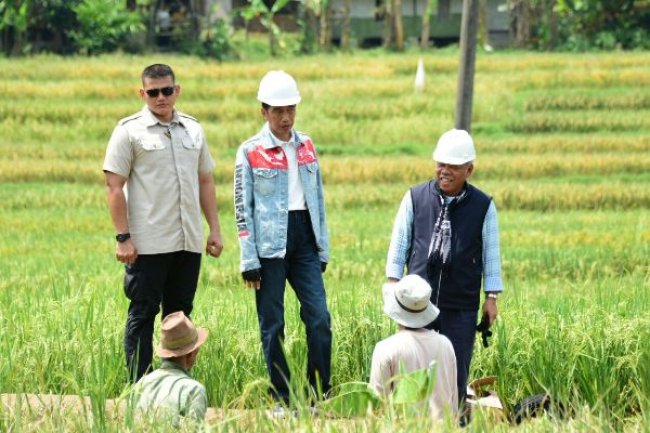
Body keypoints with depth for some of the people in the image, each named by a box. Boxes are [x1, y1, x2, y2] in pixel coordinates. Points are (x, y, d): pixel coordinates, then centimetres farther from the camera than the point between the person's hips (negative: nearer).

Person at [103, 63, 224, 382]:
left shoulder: (192, 129, 13)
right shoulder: (130, 131, -3)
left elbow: (205, 181, 19)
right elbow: (114, 186, -6)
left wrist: (214, 229, 12)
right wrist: (123, 237, -12)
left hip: (188, 244, 5)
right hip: (148, 245, -5)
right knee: (142, 316, -2)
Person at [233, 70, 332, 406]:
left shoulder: (306, 146, 10)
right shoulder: (250, 151, -3)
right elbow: (242, 208, -3)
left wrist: (322, 248, 13)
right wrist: (249, 260, -8)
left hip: (304, 240, 4)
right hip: (270, 244, -3)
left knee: (319, 318, -6)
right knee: (272, 324, 2)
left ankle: (319, 394, 2)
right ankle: (281, 397, 11)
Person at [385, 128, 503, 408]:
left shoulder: (483, 206, 1)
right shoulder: (415, 198, 3)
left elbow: (491, 253, 6)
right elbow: (399, 243, 9)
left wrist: (491, 297, 5)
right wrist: (394, 283, 5)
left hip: (461, 307, -1)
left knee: (456, 374, 3)